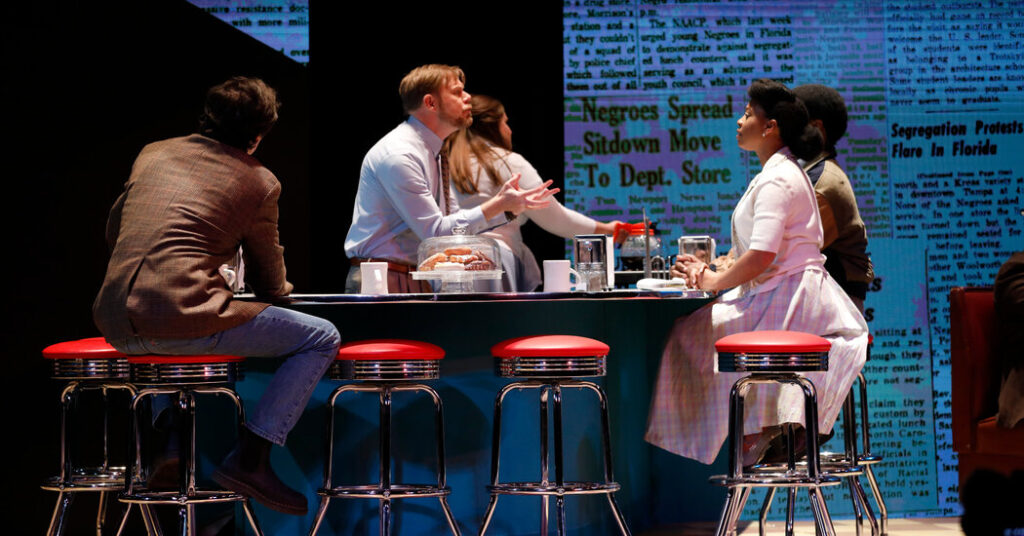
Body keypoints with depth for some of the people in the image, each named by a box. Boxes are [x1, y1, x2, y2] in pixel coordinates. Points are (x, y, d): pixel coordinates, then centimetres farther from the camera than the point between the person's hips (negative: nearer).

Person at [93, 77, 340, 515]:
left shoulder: (153, 154, 19)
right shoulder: (259, 181, 7)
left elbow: (113, 232, 32)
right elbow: (270, 284, 16)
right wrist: (279, 286, 41)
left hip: (116, 326, 7)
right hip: (181, 319, -7)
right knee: (322, 338, 5)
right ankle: (250, 459, -6)